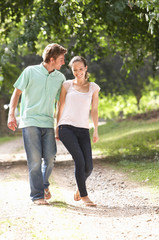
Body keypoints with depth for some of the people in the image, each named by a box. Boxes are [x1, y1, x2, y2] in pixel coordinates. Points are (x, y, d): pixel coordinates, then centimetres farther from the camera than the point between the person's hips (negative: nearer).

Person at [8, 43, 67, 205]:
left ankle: (44, 184, 27)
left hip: (48, 123, 4)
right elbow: (17, 93, 4)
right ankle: (37, 195, -1)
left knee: (50, 158, -2)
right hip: (30, 121, -4)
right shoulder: (30, 72, -1)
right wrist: (11, 115, -5)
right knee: (35, 159, -8)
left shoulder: (60, 78, 10)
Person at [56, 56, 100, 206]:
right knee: (80, 161, -20)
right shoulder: (67, 85, 9)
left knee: (88, 167, -8)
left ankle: (79, 187, 24)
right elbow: (60, 108, 14)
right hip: (67, 128, -2)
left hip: (83, 130, 2)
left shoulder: (93, 87, 13)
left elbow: (94, 110, 12)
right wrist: (57, 129, 12)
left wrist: (96, 131, 2)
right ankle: (84, 196, -7)